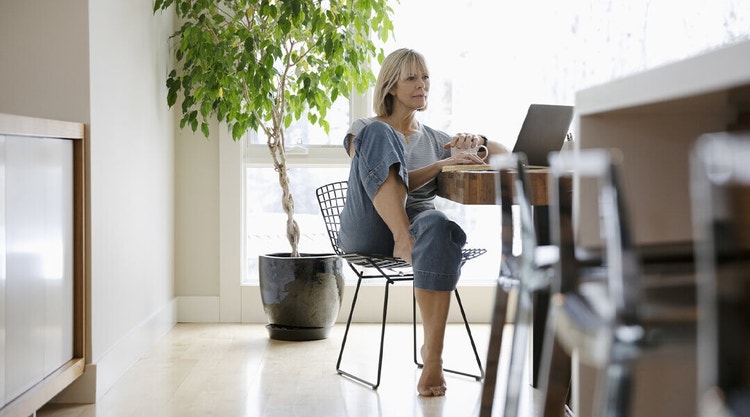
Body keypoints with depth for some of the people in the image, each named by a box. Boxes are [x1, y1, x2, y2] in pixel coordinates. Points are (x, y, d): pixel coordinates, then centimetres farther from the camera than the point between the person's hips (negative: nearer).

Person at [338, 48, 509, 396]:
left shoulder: (434, 138, 23)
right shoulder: (366, 130, 12)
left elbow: (504, 153, 21)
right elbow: (386, 182, -6)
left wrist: (477, 141, 0)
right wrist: (441, 165, -16)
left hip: (417, 222, 2)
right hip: (369, 231, -2)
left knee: (437, 225, -39)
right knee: (378, 135, -23)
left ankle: (433, 356, -41)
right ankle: (406, 246, -40)